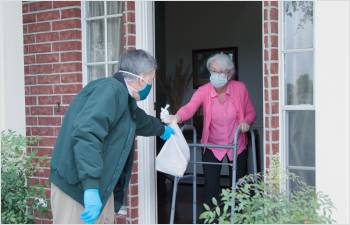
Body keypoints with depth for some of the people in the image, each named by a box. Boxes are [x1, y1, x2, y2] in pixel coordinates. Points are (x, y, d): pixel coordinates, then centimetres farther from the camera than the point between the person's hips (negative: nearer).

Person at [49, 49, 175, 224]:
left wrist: (161, 130, 59)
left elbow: (139, 119, 39)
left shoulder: (122, 96, 15)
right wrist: (91, 187, -38)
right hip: (77, 187, -10)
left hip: (100, 186, 10)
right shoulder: (112, 89, -19)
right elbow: (86, 134, -32)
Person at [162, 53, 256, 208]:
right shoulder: (203, 91, -15)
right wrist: (176, 117, -55)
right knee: (210, 188, -2)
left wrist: (246, 122, -21)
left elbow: (251, 112, 2)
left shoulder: (240, 88, -11)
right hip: (212, 146, -1)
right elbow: (190, 108, -33)